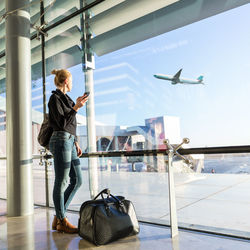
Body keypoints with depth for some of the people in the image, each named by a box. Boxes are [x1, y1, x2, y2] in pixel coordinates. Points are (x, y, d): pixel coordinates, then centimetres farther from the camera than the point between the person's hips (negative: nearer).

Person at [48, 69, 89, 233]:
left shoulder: (65, 99, 21)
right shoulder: (55, 98, -6)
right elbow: (62, 123, -15)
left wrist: (75, 143, 19)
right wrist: (76, 107, -17)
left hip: (69, 142, 9)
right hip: (61, 141, -9)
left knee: (77, 180, 9)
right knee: (61, 182, -1)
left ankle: (58, 217, 19)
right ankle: (62, 221, 12)